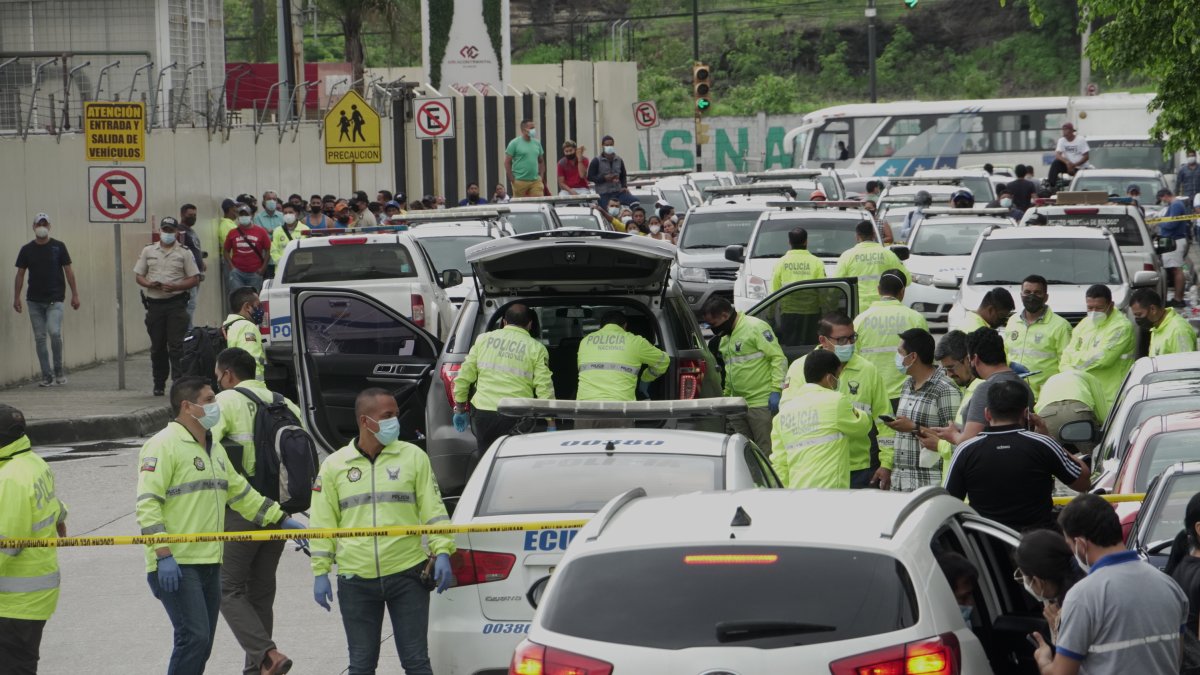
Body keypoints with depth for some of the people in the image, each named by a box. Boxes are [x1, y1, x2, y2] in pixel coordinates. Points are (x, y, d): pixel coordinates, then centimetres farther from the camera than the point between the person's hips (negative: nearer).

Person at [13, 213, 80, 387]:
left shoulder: (58, 247, 2)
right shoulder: (27, 250, 6)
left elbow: (68, 271, 3)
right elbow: (20, 274, 9)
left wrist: (74, 294, -1)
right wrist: (16, 297, 3)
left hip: (55, 299, -3)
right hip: (34, 300, 3)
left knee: (54, 332, -18)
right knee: (39, 337, 3)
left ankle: (58, 369, 1)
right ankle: (47, 375, 9)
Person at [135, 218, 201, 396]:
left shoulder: (184, 253, 4)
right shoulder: (148, 251, 11)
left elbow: (194, 278, 1)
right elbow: (138, 275, 12)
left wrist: (175, 287, -14)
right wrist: (149, 284, -10)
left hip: (176, 303, -3)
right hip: (154, 303, 3)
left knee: (176, 345, -10)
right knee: (157, 346, 8)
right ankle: (159, 384, 16)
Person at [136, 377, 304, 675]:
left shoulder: (214, 449, 18)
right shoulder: (163, 446, -11)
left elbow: (241, 493, 28)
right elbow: (147, 504, -18)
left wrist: (283, 520, 23)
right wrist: (164, 555, -25)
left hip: (209, 563, 9)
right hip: (176, 565, -9)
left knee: (202, 644, 9)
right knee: (193, 637, -17)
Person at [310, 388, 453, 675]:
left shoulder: (413, 457, 4)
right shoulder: (334, 465, 5)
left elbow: (432, 509, 5)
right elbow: (323, 523, 7)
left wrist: (442, 552, -7)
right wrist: (320, 572, 3)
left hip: (407, 575, -1)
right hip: (356, 580, 1)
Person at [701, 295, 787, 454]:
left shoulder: (756, 327, -9)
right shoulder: (725, 337, 18)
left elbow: (779, 358, -13)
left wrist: (776, 390, -18)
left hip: (762, 404, -9)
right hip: (737, 406, 9)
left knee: (765, 452, -8)